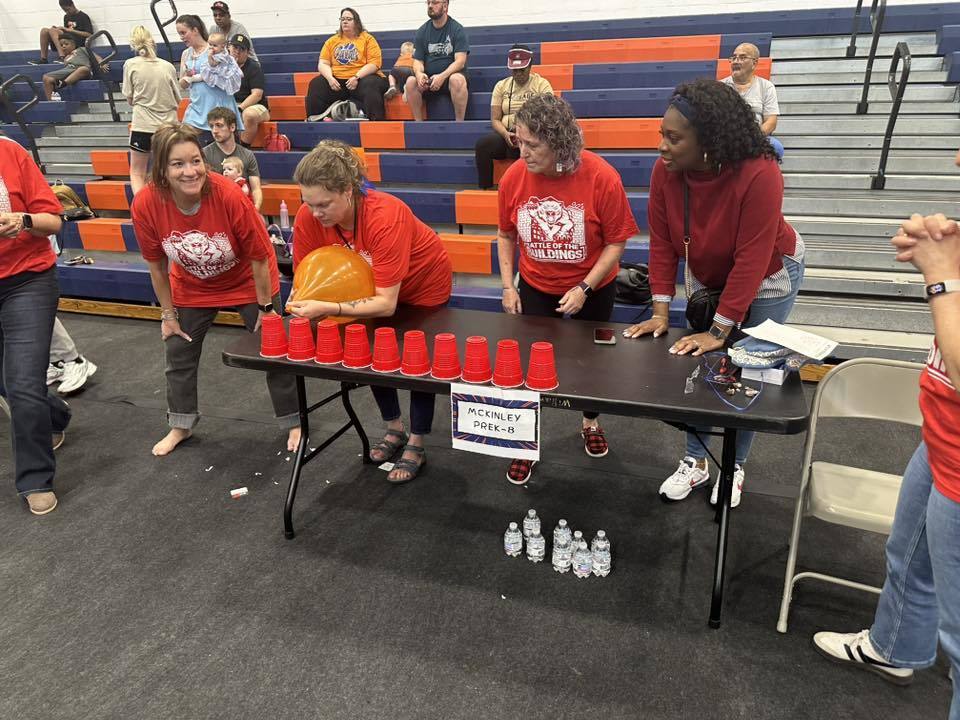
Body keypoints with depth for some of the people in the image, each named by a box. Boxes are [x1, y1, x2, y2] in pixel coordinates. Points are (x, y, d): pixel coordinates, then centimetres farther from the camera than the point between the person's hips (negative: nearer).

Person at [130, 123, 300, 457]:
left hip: (247, 284, -3)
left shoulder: (230, 195, -34)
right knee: (178, 352, 13)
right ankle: (181, 425, 36)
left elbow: (259, 258, -22)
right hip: (191, 288, 3)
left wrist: (265, 308, -14)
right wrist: (168, 313, -1)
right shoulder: (145, 204, -25)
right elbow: (157, 265, -9)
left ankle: (293, 423, 23)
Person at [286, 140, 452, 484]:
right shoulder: (309, 217, -26)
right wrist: (303, 303, -38)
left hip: (424, 286, -5)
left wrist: (327, 308, -53)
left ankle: (416, 446, 21)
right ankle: (394, 429, 34)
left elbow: (386, 304, -42)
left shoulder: (386, 217, -41)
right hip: (373, 285, 5)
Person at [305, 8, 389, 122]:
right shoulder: (332, 40, 17)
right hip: (336, 80, 3)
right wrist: (330, 78, -13)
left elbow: (374, 63, -5)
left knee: (370, 85, -36)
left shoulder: (368, 38, 7)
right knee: (316, 84, -21)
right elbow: (323, 63, 10)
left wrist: (356, 77, -18)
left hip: (362, 78, -3)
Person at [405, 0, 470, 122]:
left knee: (457, 79, -37)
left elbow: (460, 61, -13)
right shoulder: (422, 31, 8)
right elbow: (418, 60, 5)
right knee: (411, 81, -26)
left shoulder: (457, 29, -3)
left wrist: (442, 76, -28)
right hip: (428, 78, 3)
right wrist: (419, 73, -19)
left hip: (450, 75, -3)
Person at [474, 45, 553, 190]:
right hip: (507, 134, 3)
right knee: (482, 144, -28)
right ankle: (485, 188, -19)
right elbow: (495, 119, 10)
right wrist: (506, 134, -13)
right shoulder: (501, 86, 15)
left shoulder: (542, 84, 7)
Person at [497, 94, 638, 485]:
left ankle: (591, 424, 44)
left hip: (591, 288, -1)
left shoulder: (601, 177, -25)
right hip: (536, 287, 2)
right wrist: (508, 286, -6)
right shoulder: (514, 178, -16)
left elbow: (616, 241, -16)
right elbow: (506, 235, 0)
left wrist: (584, 289, -22)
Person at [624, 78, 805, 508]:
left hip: (768, 277, -4)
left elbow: (751, 259, -33)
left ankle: (734, 467, 21)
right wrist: (660, 311, -19)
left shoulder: (758, 174, -35)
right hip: (706, 275, 4)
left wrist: (720, 330, -31)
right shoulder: (665, 171, -22)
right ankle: (696, 462, 21)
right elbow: (662, 242, -16)